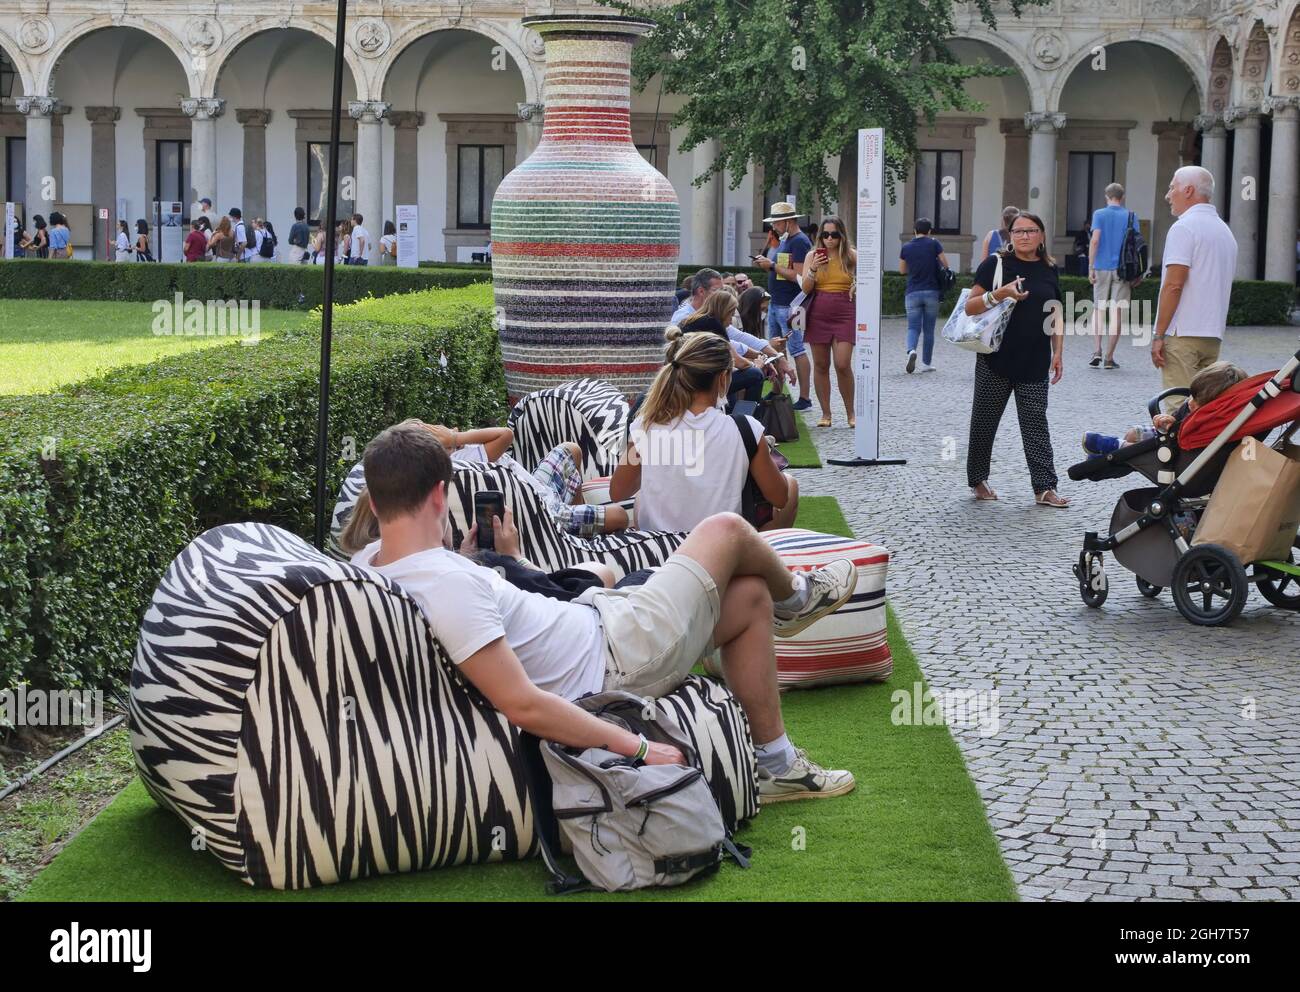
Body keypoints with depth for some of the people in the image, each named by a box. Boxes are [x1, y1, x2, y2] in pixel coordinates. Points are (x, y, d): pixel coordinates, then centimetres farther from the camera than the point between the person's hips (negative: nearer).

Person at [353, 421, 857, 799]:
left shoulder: (370, 563, -6)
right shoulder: (447, 584, -34)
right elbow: (522, 704, -35)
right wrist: (637, 747, -31)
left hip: (586, 621, 10)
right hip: (615, 659, -9)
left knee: (751, 597, 18)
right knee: (727, 531, 5)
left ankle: (777, 764, 29)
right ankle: (795, 598, 40)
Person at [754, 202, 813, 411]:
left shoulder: (800, 242, -13)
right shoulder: (783, 241, 17)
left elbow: (797, 276, -21)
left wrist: (772, 265, -16)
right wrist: (765, 264, 5)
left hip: (790, 306, -10)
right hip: (775, 303, 10)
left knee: (797, 351, -8)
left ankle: (804, 398, -7)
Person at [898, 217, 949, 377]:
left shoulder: (906, 248, 3)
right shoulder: (933, 244, -4)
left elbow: (902, 270, 13)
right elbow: (945, 265, -1)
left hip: (912, 293, 1)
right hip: (932, 292, -1)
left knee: (913, 327, 2)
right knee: (929, 329, 9)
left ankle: (911, 350, -27)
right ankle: (926, 363, 14)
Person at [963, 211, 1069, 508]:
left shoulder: (1049, 270, 9)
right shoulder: (995, 264, -3)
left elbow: (1056, 315, 14)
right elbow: (970, 307, -6)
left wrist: (1057, 353, 7)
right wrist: (1000, 294, -21)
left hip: (1034, 364, 2)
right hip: (996, 361, -2)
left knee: (1035, 423, -1)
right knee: (984, 422, 8)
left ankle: (1044, 488, -2)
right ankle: (978, 480, 21)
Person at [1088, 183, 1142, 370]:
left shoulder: (1099, 214, 1)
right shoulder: (1131, 216, 4)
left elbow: (1095, 240, -10)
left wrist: (1091, 267, -8)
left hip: (1102, 268, 0)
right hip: (1123, 269, 0)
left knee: (1099, 310, 10)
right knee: (1116, 312, 3)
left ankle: (1097, 350, -7)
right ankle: (1109, 358, 2)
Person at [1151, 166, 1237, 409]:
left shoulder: (1184, 227, -9)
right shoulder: (1225, 231, 18)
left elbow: (1174, 285, -16)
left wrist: (1158, 335, -14)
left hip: (1183, 334, -8)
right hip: (1213, 336, 8)